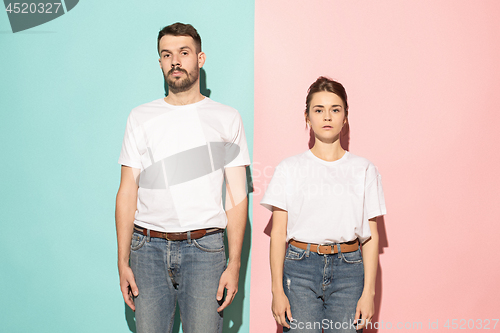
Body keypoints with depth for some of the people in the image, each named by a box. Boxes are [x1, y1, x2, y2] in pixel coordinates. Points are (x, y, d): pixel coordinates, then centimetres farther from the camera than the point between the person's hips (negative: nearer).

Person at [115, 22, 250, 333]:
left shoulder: (227, 118, 5)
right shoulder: (141, 117, 8)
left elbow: (237, 195, 2)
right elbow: (128, 192, 6)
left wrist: (234, 263, -5)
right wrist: (123, 261, 0)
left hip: (204, 248, -1)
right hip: (149, 247, 1)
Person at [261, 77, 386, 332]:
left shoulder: (364, 170, 6)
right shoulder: (289, 168, 4)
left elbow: (371, 236, 5)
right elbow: (278, 233, 2)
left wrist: (368, 292, -1)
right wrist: (277, 290, -3)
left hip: (348, 269, 1)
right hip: (299, 267, 0)